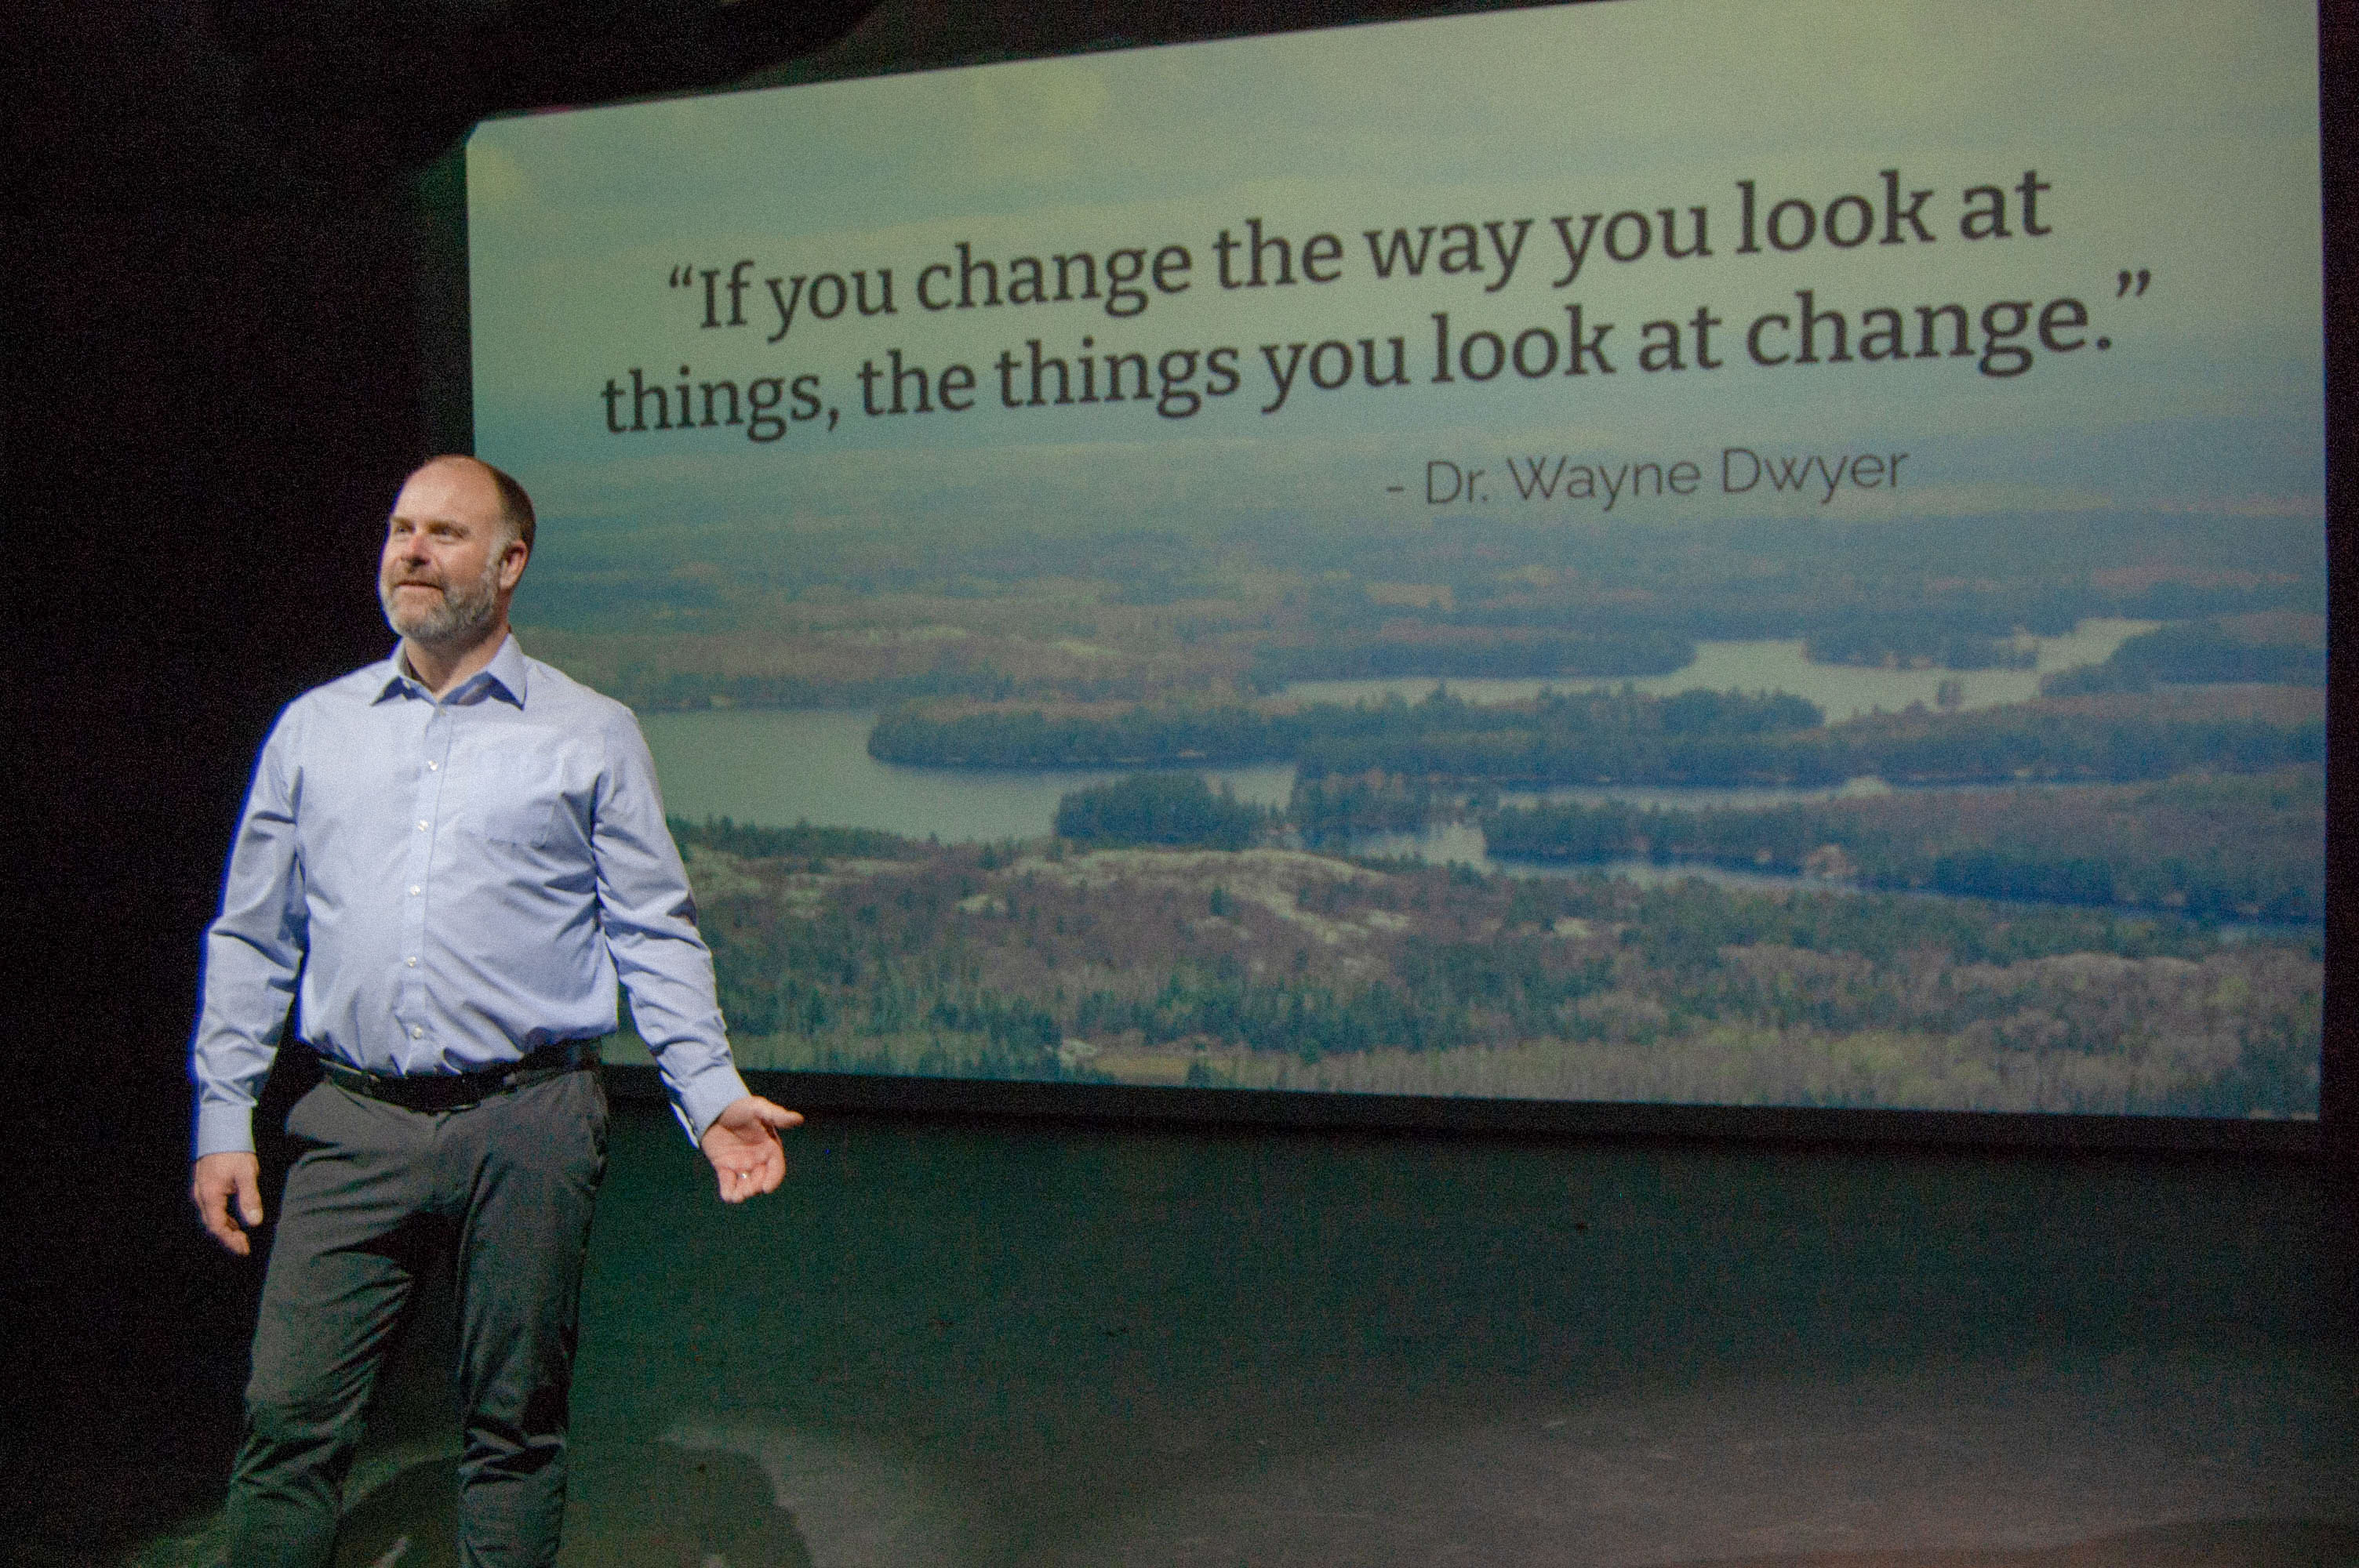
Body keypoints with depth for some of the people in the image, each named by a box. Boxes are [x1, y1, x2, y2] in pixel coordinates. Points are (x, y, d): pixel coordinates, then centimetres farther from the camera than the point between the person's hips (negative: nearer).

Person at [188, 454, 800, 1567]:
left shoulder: (591, 737, 5)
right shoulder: (313, 729, 13)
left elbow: (655, 935, 3)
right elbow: (251, 938, 15)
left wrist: (712, 1096, -7)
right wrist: (223, 1118, 9)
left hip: (529, 1128, -2)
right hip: (355, 1128, 2)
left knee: (514, 1429, 7)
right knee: (288, 1417, 0)